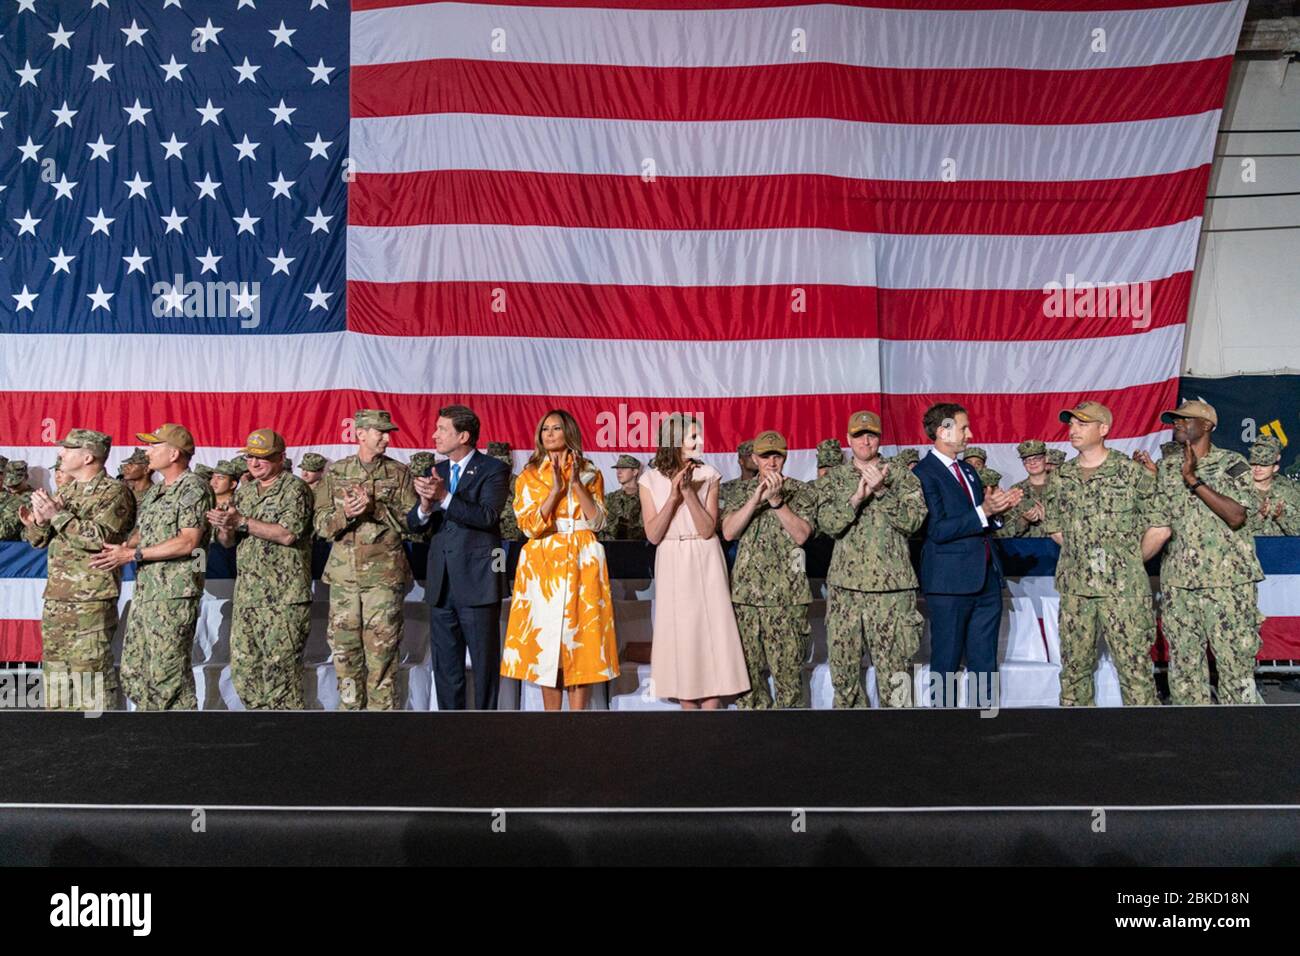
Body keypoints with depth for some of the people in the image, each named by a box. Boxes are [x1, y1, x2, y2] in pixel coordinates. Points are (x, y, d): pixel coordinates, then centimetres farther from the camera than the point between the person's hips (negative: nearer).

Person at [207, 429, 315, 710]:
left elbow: (288, 533, -18)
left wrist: (242, 522, -15)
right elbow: (228, 542, 19)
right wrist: (225, 527, -4)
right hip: (246, 596, 8)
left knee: (279, 670, -7)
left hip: (284, 598, -7)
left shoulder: (295, 489, -4)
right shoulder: (244, 492, 18)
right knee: (243, 670, 10)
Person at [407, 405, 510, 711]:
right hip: (441, 582, 6)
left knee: (484, 661, 4)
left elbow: (487, 516, -19)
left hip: (477, 582, -6)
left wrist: (445, 497, -27)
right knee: (445, 663, 12)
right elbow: (413, 523, 6)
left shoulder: (492, 470, -5)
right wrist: (425, 505, -16)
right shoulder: (435, 472, 12)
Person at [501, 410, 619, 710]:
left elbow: (597, 522, -1)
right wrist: (556, 489, -13)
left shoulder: (590, 473, 10)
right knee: (546, 639, 0)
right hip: (544, 564, 0)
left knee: (582, 640, -3)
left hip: (582, 563, 0)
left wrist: (576, 484, -10)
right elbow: (530, 526, -4)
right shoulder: (528, 477, 9)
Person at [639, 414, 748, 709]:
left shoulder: (708, 475, -2)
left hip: (705, 563, 0)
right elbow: (653, 535, -7)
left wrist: (689, 492, -18)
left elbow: (708, 530, -9)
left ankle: (711, 704, 4)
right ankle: (687, 704, 15)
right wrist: (673, 496, -17)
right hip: (672, 565, 1)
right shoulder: (650, 480, -1)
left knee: (710, 629, -2)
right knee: (679, 633, 5)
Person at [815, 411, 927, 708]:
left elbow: (913, 520, -6)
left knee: (894, 669, -1)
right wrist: (858, 496, -17)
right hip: (845, 586, 2)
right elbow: (827, 523, -4)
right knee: (843, 668, 9)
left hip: (892, 586, -2)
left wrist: (882, 491, -15)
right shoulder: (832, 480, 11)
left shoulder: (901, 476, 7)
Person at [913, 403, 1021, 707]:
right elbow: (937, 530, -18)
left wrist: (998, 509, 1)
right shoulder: (924, 473, -10)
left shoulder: (968, 470, 17)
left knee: (985, 664, 11)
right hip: (950, 583, -7)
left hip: (987, 579, 8)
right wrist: (983, 511, -21)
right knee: (946, 662, 4)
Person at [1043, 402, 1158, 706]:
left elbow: (1155, 524, 2)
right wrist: (1081, 554, 9)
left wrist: (1130, 560, 3)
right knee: (1074, 666, 10)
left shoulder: (1132, 471, -2)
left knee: (1135, 665, -4)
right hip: (1074, 586, 4)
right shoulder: (1061, 476, 10)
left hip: (1124, 585, -4)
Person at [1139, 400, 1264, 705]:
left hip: (1229, 581, -4)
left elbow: (1236, 516, -14)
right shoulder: (1166, 468, 12)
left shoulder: (1232, 463, 1)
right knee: (1184, 667, 6)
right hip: (1178, 583, 4)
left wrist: (1194, 480, -15)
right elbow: (1160, 528, 8)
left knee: (1236, 664, -2)